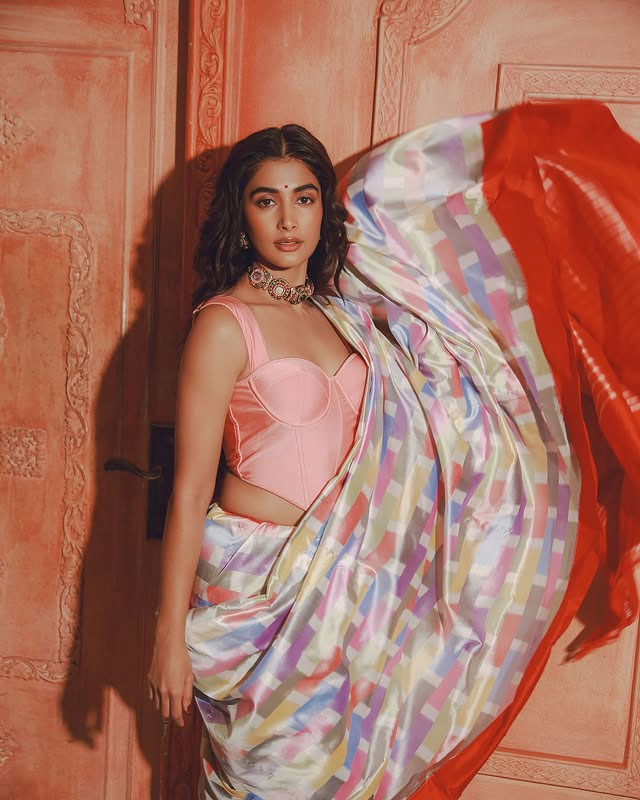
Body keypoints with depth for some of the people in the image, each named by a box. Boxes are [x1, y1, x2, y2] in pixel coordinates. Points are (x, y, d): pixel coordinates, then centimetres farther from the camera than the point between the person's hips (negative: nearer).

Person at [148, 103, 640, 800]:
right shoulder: (224, 325, -13)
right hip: (255, 581, -5)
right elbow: (189, 492, -13)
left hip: (339, 579, 6)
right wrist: (169, 636, -12)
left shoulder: (340, 308, 5)